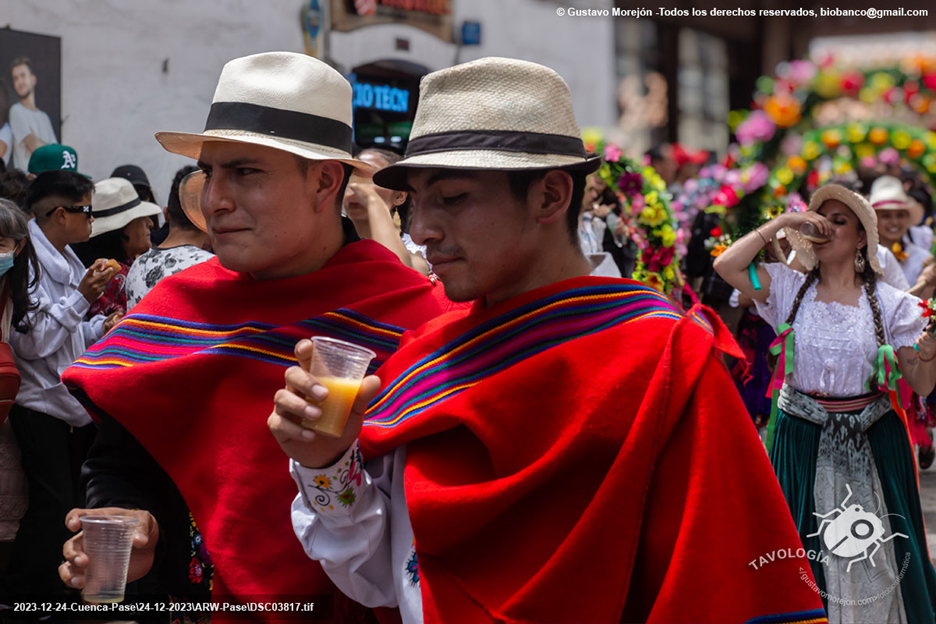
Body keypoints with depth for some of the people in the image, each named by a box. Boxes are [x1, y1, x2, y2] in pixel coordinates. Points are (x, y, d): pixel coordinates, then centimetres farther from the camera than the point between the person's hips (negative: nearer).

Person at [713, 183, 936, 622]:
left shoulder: (890, 303, -1)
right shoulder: (789, 289, 1)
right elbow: (726, 265, -13)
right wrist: (783, 221, -10)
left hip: (871, 445, 0)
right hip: (802, 442, 1)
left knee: (874, 558, 5)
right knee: (806, 551, 6)